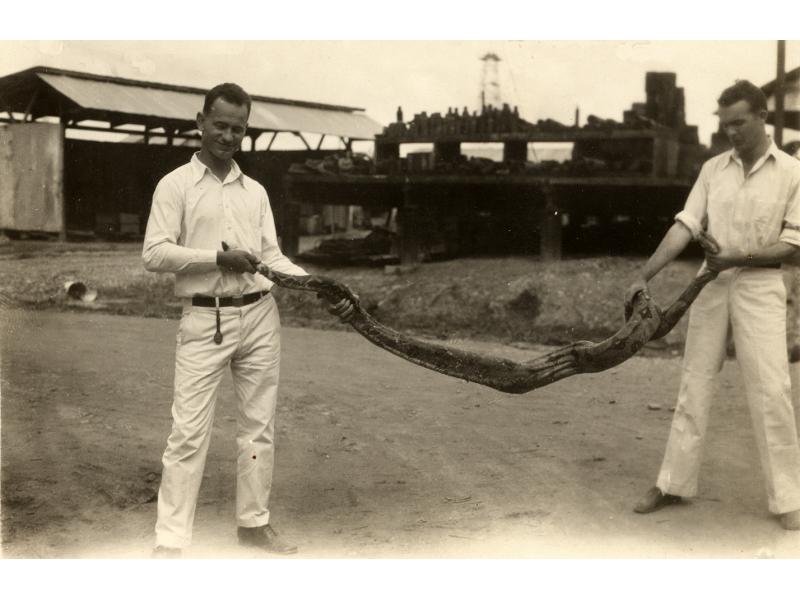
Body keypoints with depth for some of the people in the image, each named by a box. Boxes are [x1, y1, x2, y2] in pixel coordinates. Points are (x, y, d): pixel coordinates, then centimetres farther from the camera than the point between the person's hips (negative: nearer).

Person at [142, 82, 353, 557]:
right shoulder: (176, 185, 0)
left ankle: (254, 522, 23)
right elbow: (154, 253, -8)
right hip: (205, 321, -5)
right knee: (190, 432, -5)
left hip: (259, 317, 5)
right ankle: (170, 543, 1)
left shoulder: (256, 191, 13)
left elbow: (273, 256, 10)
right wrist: (219, 258, -16)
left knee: (259, 426, 10)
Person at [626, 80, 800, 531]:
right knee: (694, 385, 7)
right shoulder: (713, 168, 7)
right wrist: (645, 276, -10)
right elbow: (685, 227, 0)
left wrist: (734, 258, -17)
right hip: (711, 284, 4)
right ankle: (675, 483, 16)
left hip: (760, 286, -3)